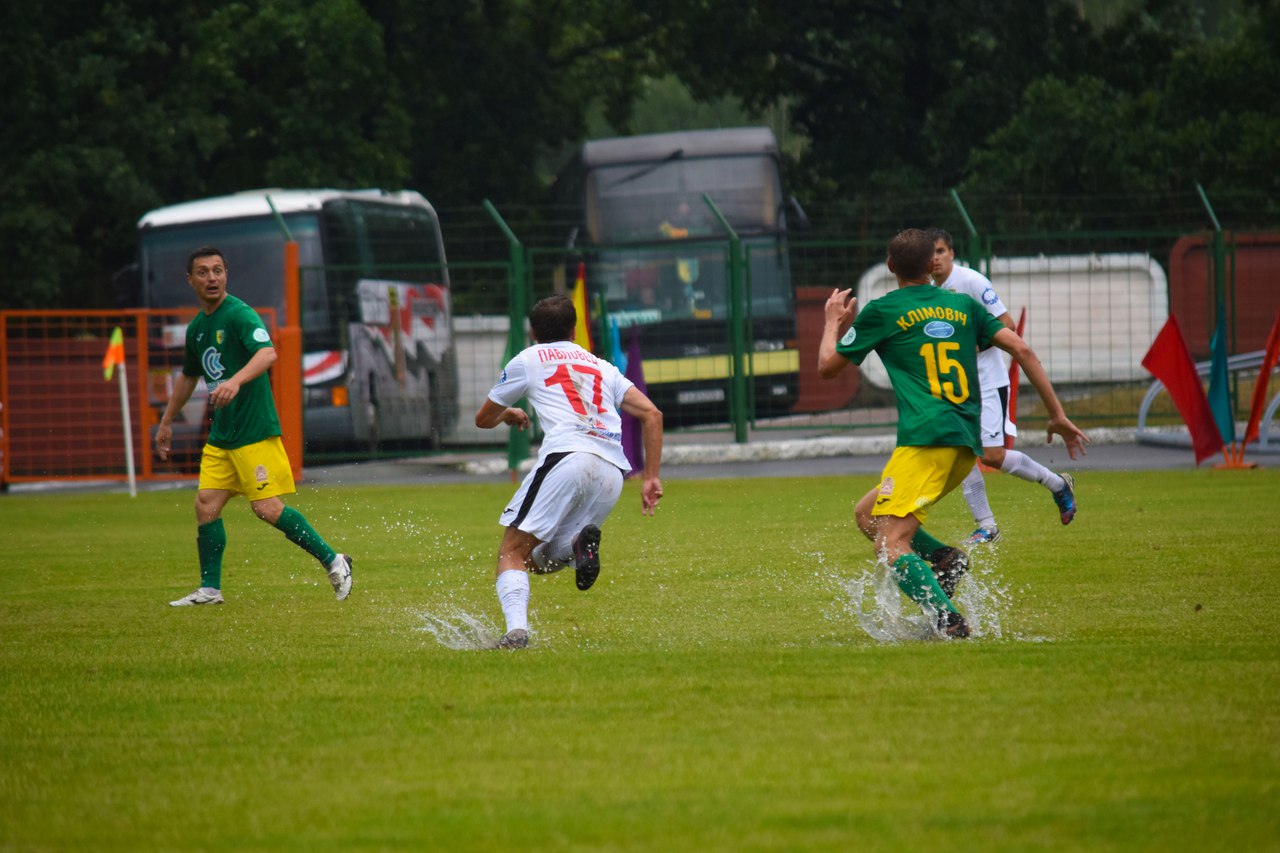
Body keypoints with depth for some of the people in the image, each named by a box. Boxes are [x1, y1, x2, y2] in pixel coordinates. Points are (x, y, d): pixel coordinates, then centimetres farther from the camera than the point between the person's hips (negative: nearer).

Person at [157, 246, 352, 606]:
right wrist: (167, 421, 36)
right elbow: (189, 376, 31)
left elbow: (267, 353, -30)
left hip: (255, 431, -8)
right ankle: (210, 589, 6)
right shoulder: (197, 328, 14)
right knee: (206, 504, -1)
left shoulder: (239, 314, -12)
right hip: (220, 436, 8)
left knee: (267, 508, -11)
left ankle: (333, 561, 2)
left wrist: (236, 381, -46)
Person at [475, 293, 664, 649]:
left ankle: (516, 629, -27)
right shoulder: (602, 367, 30)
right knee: (539, 560, 16)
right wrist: (650, 477, 16)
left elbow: (483, 419, 32)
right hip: (613, 472, 4)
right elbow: (651, 414, 17)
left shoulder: (528, 360, 21)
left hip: (567, 456, -4)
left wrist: (509, 414, 54)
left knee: (512, 551, -2)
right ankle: (581, 544, -18)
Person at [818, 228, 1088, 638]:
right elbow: (1021, 349, 11)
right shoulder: (963, 305, 18)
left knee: (890, 545, -12)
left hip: (925, 438, -7)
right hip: (967, 443, 7)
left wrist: (832, 323, 34)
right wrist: (1058, 415, 13)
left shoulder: (881, 311, 5)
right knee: (867, 513, 19)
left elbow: (828, 367, 14)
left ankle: (949, 620, -33)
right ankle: (944, 558, -4)